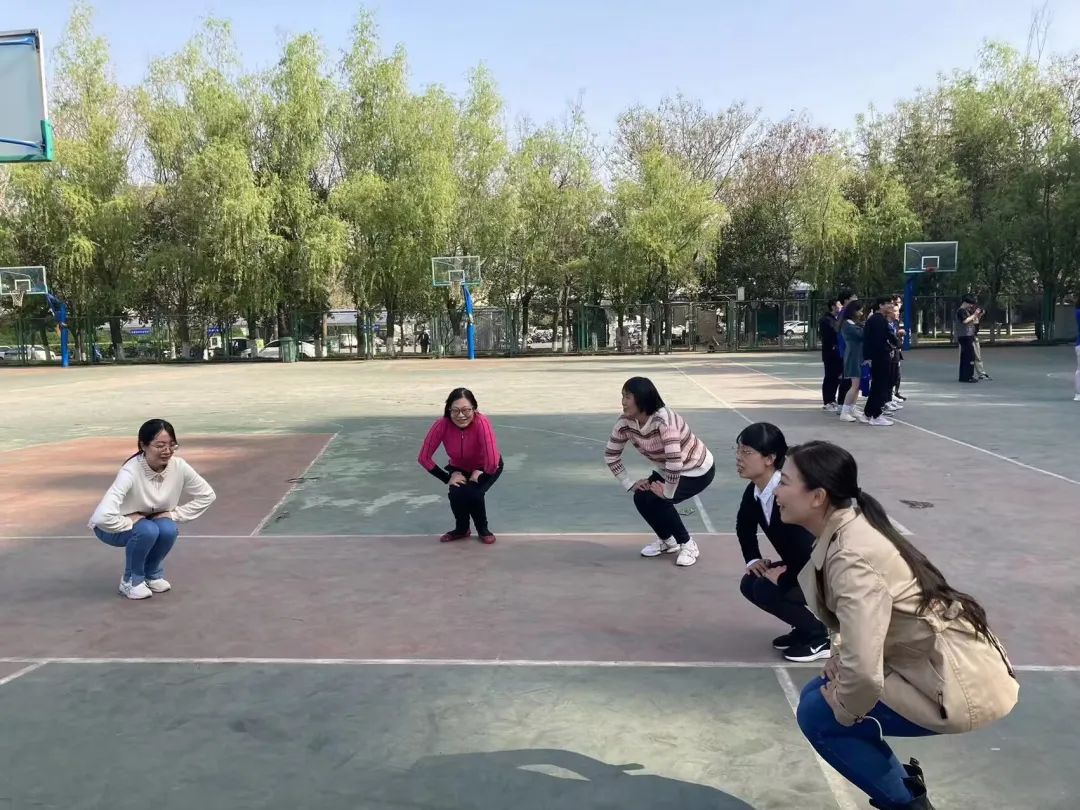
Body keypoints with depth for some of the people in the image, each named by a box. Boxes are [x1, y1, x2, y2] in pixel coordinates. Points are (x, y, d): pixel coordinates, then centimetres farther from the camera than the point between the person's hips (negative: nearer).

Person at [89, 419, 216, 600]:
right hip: (113, 528, -4)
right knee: (147, 530, -33)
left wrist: (173, 514, -13)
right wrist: (130, 522, -29)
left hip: (151, 523, 4)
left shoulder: (179, 466, -21)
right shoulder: (131, 472, -35)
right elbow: (103, 517, -45)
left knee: (168, 530, -27)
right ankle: (131, 580, -5)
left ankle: (153, 574, 3)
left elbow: (207, 495, -7)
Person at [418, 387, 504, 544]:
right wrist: (448, 478, -20)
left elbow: (492, 462, -43)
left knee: (473, 493, -28)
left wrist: (479, 474, -25)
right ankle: (461, 529, 8)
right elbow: (424, 458, -21)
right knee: (456, 494, -25)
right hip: (459, 468, 2)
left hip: (485, 467, -2)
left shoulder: (481, 422, -38)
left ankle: (483, 529, 3)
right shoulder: (442, 424, -29)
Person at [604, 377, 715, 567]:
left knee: (656, 500, -22)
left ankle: (688, 545, -1)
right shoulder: (625, 423, -15)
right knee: (641, 498, -10)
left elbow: (674, 461, -44)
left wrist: (667, 492, -30)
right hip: (668, 470, 7)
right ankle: (667, 540, 17)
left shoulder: (663, 420, -37)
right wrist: (630, 484, -7)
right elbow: (610, 455, -4)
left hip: (698, 470, -7)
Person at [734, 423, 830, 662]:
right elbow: (744, 526, 17)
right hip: (801, 567, 9)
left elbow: (809, 550, -36)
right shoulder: (753, 491, -5)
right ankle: (807, 626, 15)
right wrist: (753, 560, 4)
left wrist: (783, 577, -21)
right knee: (749, 584, 0)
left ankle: (822, 636, -1)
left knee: (766, 589, -21)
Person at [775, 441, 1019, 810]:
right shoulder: (848, 527, 1)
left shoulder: (851, 557, -27)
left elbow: (863, 671, -32)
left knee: (817, 714, -2)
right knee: (819, 694, 13)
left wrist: (844, 709, -12)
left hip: (959, 683, -9)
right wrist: (840, 659, 5)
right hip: (943, 660, 9)